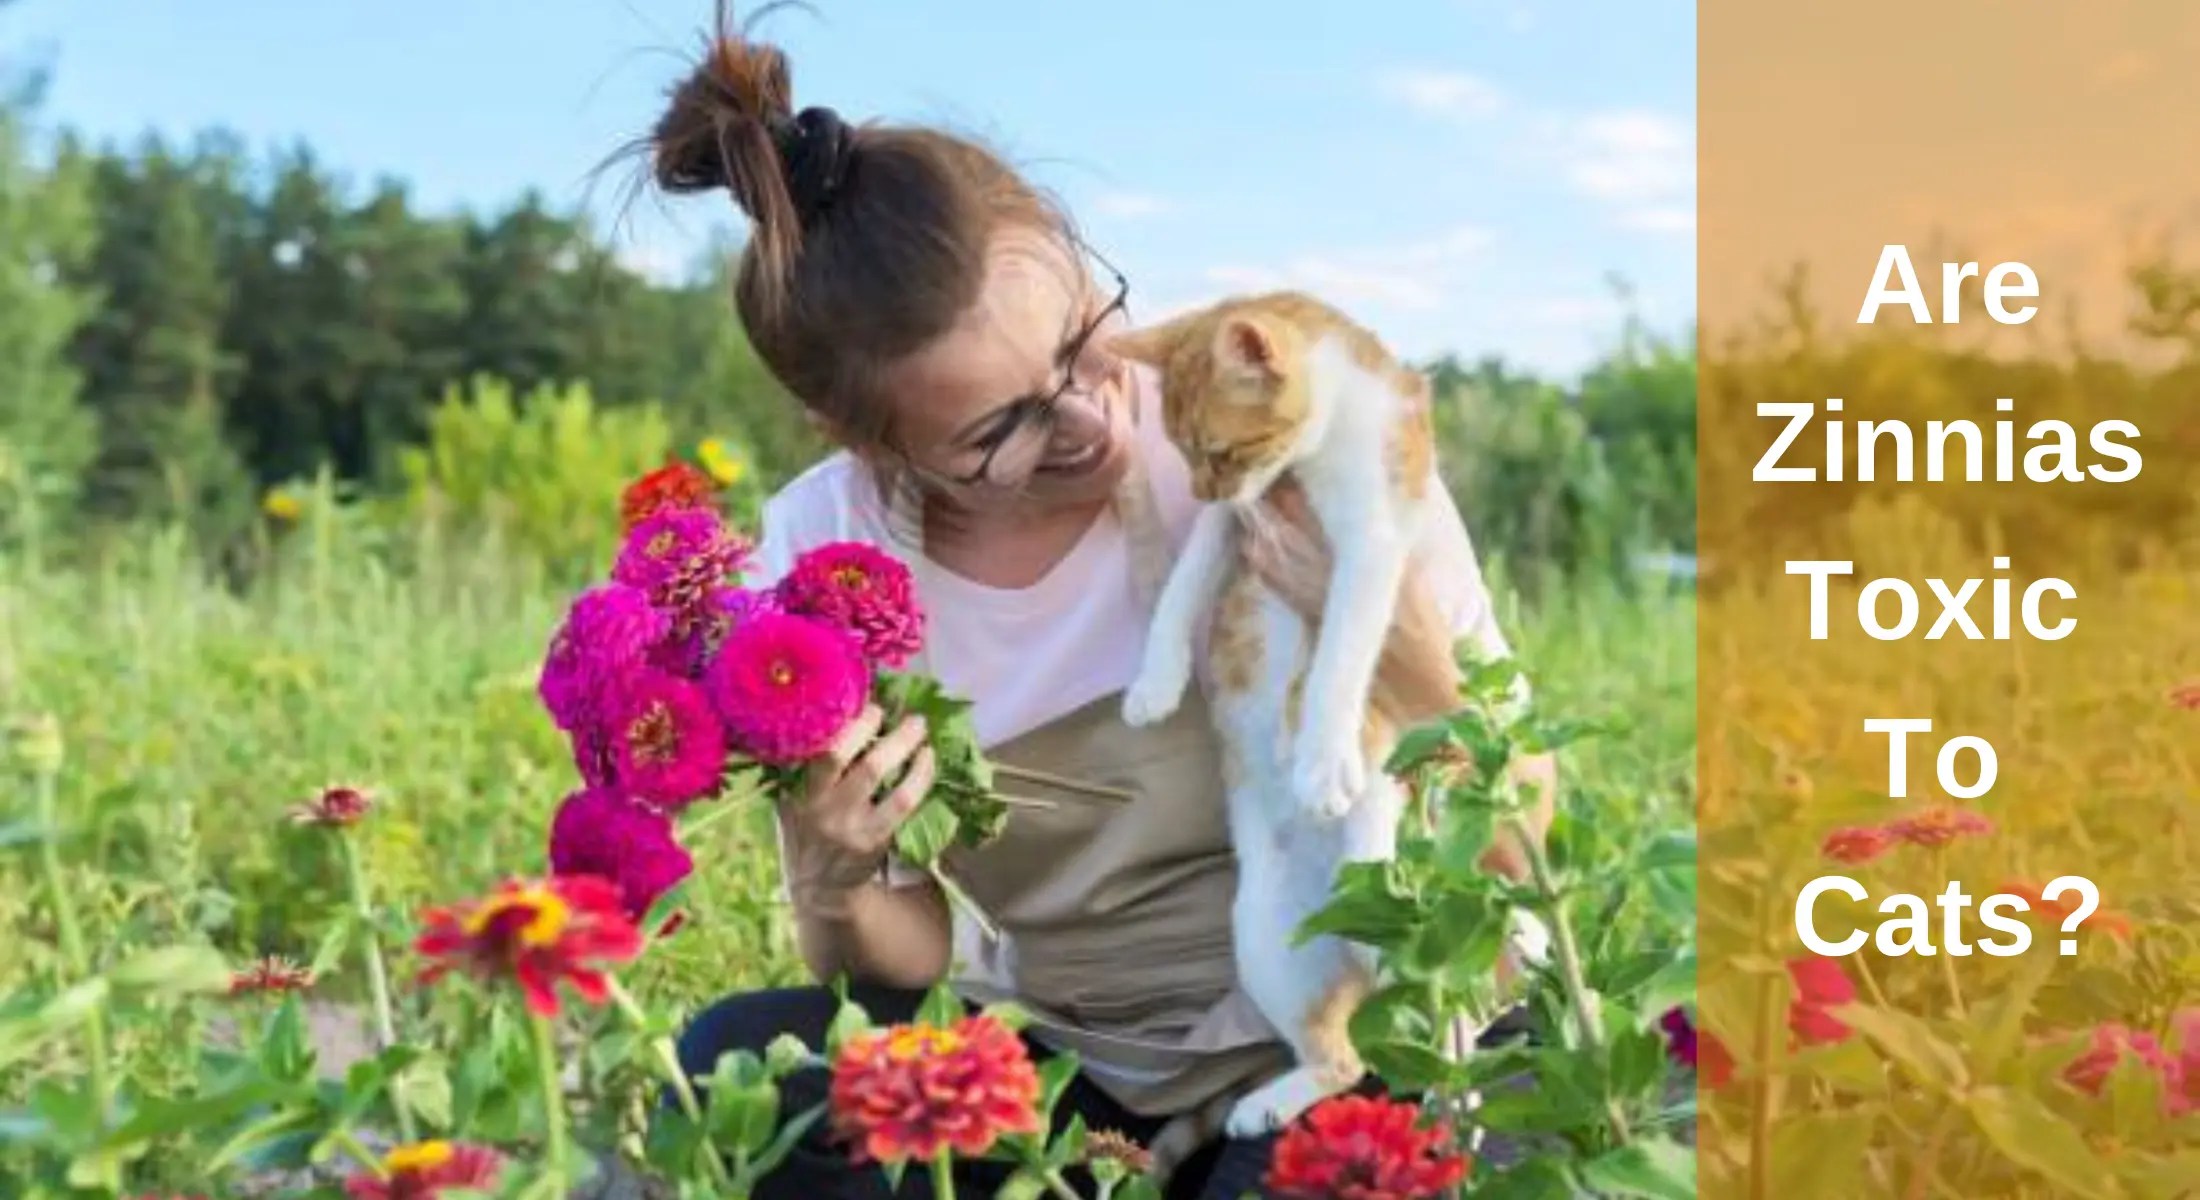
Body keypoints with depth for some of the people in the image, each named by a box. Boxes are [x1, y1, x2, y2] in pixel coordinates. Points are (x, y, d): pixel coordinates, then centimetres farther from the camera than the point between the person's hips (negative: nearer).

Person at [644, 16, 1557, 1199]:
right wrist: (836, 887, -25)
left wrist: (1402, 661, -29)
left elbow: (1514, 831, -9)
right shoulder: (814, 561, -11)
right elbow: (909, 971, -2)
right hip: (1062, 1070, 3)